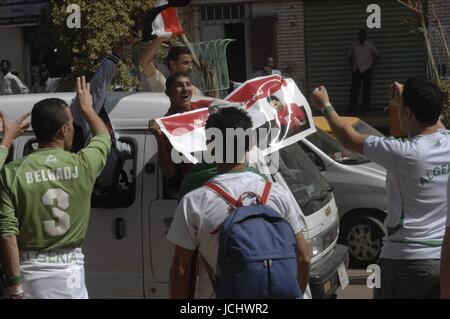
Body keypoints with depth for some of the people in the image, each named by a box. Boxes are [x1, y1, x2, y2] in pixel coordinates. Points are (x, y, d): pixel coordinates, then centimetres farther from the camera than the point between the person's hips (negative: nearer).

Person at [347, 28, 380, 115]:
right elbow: (350, 56, 16)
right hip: (356, 70, 0)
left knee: (367, 90, 0)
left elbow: (377, 54, 12)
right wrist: (351, 65, 6)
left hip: (366, 70, 0)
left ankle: (365, 109, 6)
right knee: (354, 90, -5)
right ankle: (351, 109, -3)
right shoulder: (354, 45, 4)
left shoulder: (370, 45, 3)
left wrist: (372, 64, 5)